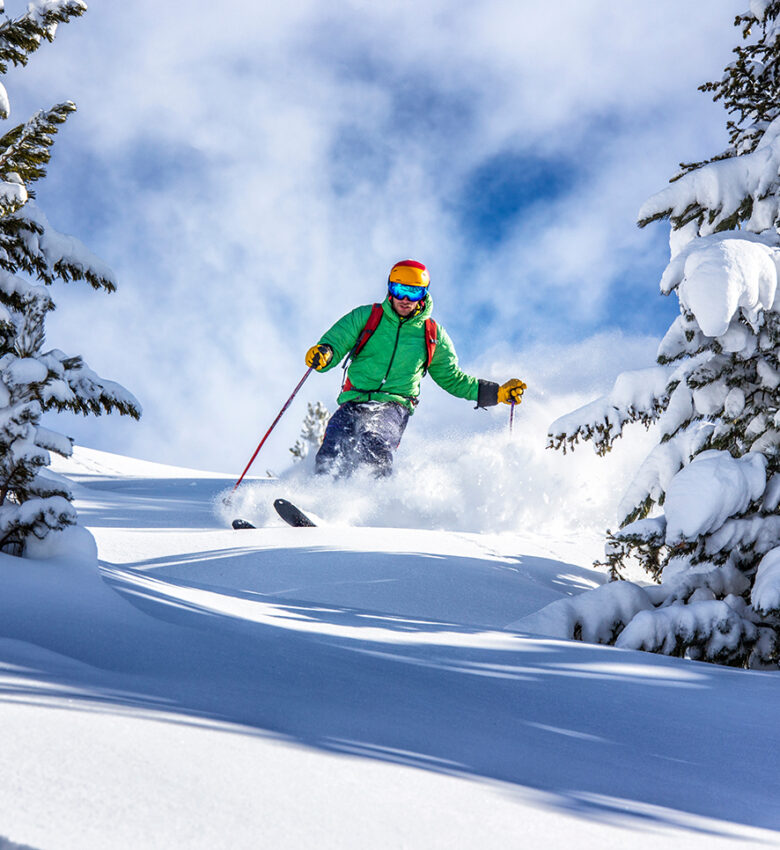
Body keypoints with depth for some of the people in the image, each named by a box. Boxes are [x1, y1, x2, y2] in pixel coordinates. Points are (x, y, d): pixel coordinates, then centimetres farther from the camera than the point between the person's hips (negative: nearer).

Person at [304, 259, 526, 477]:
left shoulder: (433, 336, 14)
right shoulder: (366, 317, 10)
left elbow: (452, 378, 24)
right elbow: (334, 343, 6)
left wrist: (498, 393, 16)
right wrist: (323, 354, -20)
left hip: (394, 407, -1)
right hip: (355, 401, 1)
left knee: (375, 446, -33)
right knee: (330, 460, -22)